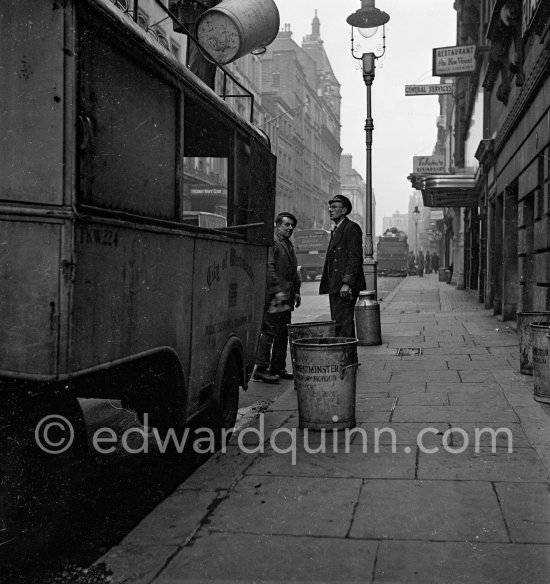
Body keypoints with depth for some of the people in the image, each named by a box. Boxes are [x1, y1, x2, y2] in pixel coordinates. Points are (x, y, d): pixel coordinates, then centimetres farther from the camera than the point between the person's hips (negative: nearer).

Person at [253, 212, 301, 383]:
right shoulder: (270, 243, -8)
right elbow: (268, 268, -17)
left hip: (286, 298, 10)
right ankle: (261, 369, -6)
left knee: (283, 334, 11)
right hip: (273, 297, -10)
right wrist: (277, 290, -21)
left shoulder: (289, 245, 23)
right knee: (269, 331, -10)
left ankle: (278, 368, 18)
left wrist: (296, 291, 20)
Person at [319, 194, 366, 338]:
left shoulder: (352, 228, -8)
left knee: (341, 322, -12)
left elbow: (355, 257, -16)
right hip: (335, 287, 10)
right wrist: (328, 286, 17)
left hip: (345, 287, -10)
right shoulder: (336, 230, 22)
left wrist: (347, 283, -22)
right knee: (337, 322, 11)